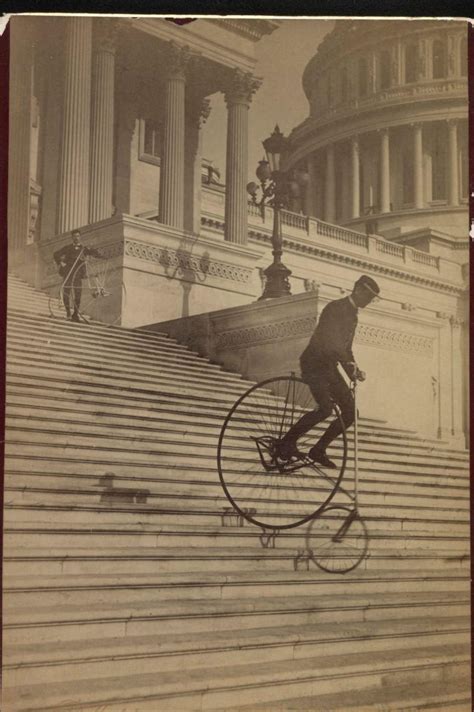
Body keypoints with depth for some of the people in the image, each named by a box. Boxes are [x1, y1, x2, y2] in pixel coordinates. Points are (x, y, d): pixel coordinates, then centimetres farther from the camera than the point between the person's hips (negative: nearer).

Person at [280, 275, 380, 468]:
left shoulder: (352, 314, 17)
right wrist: (351, 365, -28)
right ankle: (287, 442, -12)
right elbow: (330, 340, -25)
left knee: (350, 412, -1)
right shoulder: (335, 308, -13)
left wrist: (353, 370, 6)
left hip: (329, 367, 9)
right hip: (314, 363, -9)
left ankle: (318, 450, 8)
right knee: (325, 408, -26)